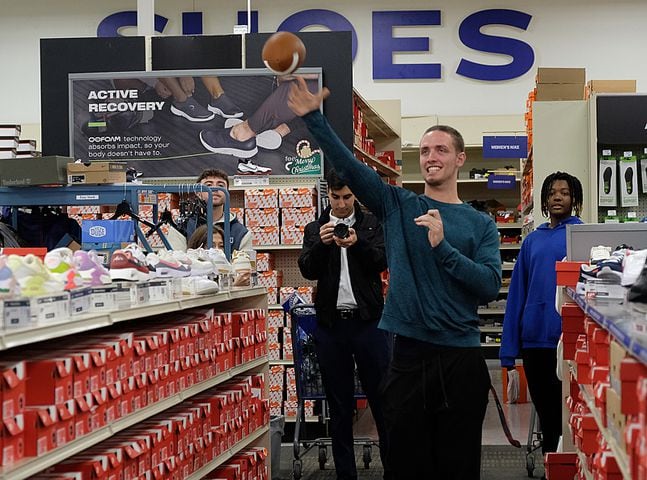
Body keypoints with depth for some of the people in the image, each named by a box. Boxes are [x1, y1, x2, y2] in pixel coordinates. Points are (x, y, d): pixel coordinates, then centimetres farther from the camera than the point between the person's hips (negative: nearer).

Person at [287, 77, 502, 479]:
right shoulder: (398, 206, 8)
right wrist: (314, 118, -17)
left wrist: (442, 247, -17)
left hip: (461, 359, 0)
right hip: (408, 355, 0)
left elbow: (490, 285, -6)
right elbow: (348, 165, -4)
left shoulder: (481, 224, 6)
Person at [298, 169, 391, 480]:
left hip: (368, 322, -1)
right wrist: (321, 243, -20)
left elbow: (382, 261, -6)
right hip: (331, 324, 2)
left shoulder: (372, 224, 8)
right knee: (339, 403, 7)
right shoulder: (315, 229, 10)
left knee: (381, 396, -3)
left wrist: (357, 243, -24)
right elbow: (307, 270, -2)